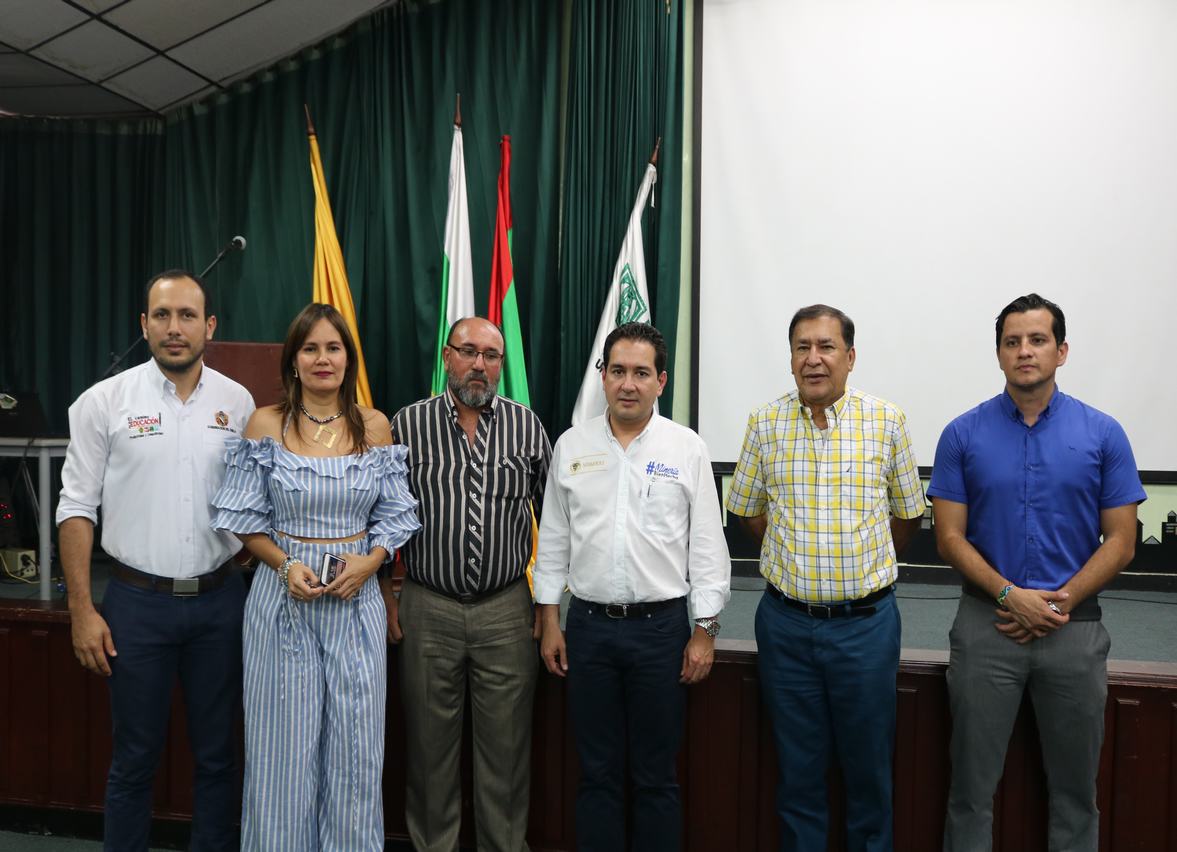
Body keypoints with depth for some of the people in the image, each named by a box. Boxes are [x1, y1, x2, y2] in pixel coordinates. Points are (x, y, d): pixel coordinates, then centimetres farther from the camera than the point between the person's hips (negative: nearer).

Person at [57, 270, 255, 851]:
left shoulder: (238, 403, 2)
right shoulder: (104, 401, -3)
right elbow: (77, 508, -2)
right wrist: (82, 609, -5)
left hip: (220, 601, 2)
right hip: (138, 601, -2)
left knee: (217, 755, 13)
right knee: (134, 759, 11)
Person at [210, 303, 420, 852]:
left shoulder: (374, 426, 2)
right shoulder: (266, 424, -1)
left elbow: (395, 516, 5)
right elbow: (246, 519, 1)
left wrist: (369, 562, -12)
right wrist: (285, 565, -14)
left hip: (356, 599, 1)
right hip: (283, 594, -1)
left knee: (354, 744, 8)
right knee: (286, 742, 7)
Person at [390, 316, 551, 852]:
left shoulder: (526, 425, 3)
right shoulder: (407, 425, 1)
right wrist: (387, 596, 4)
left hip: (507, 610, 0)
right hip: (428, 608, 0)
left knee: (506, 746, 8)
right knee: (430, 743, 12)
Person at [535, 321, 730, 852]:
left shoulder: (686, 449, -2)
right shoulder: (571, 445, 3)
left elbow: (708, 546, -1)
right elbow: (552, 539, 7)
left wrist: (705, 630, -4)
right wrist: (550, 622, 5)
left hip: (661, 626, -1)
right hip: (588, 625, 2)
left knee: (656, 776, 10)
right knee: (597, 772, 12)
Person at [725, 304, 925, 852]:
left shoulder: (887, 422, -3)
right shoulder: (765, 424, 0)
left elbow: (907, 515, 8)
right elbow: (748, 512, 11)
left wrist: (866, 567, 11)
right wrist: (795, 564, 10)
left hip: (865, 621, -1)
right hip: (785, 622, 1)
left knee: (868, 766, 12)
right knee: (797, 767, 13)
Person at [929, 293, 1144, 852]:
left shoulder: (1103, 434, 0)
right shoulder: (962, 435, -1)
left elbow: (1120, 540, 0)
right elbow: (950, 538, -3)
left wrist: (1059, 602, -11)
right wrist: (1011, 596, -15)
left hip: (1075, 628, 1)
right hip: (986, 625, 0)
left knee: (1074, 787, 13)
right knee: (972, 784, 8)